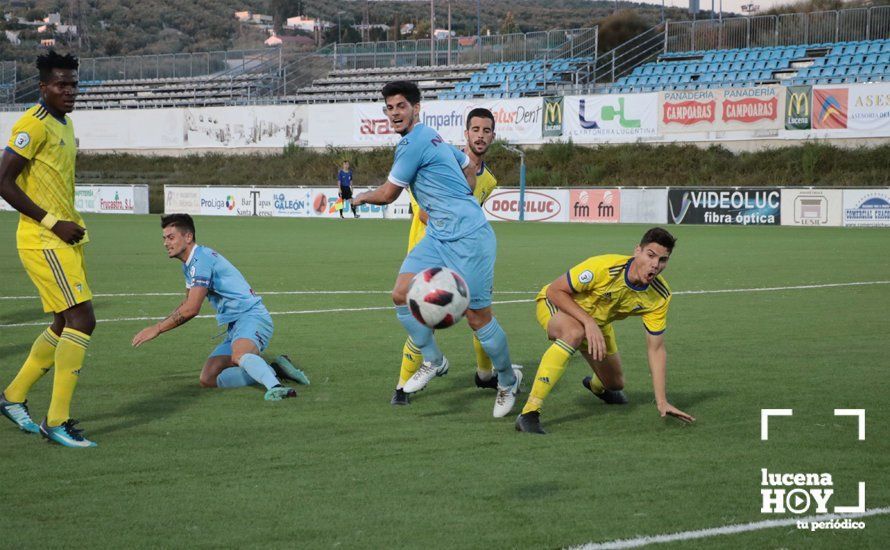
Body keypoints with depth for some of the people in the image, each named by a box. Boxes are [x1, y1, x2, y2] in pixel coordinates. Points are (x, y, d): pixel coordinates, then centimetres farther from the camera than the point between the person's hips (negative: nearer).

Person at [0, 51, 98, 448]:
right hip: (43, 240, -10)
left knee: (66, 325, 15)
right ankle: (56, 421, -10)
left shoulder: (65, 125, 16)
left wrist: (73, 225, 13)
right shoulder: (34, 124, -13)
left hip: (64, 239, 10)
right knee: (82, 319, -14)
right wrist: (53, 222, -18)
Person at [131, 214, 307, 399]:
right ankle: (270, 371, -4)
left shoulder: (202, 258, -13)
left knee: (239, 355, -41)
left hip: (251, 316, -10)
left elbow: (191, 309, -19)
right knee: (208, 379, -4)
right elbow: (187, 304, 36)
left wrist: (157, 329, -11)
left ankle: (274, 387, -62)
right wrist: (158, 327, 26)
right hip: (234, 327, 10)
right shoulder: (189, 265, 19)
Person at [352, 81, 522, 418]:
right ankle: (433, 361, 13)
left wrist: (362, 198, 14)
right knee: (402, 294, -3)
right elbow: (469, 170, 26)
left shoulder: (413, 143, -15)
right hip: (438, 235, 10)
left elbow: (387, 195, -7)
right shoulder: (432, 138, 14)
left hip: (467, 238, -10)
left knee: (477, 317, -3)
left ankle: (508, 380, 15)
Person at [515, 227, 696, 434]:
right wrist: (589, 322, -39)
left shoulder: (660, 296, -22)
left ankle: (595, 385, 58)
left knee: (615, 384, 15)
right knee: (574, 332, -41)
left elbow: (655, 349, -15)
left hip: (598, 322, 6)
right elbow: (554, 290, -28)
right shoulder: (604, 267, -37)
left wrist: (662, 402, -21)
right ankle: (529, 412, -40)